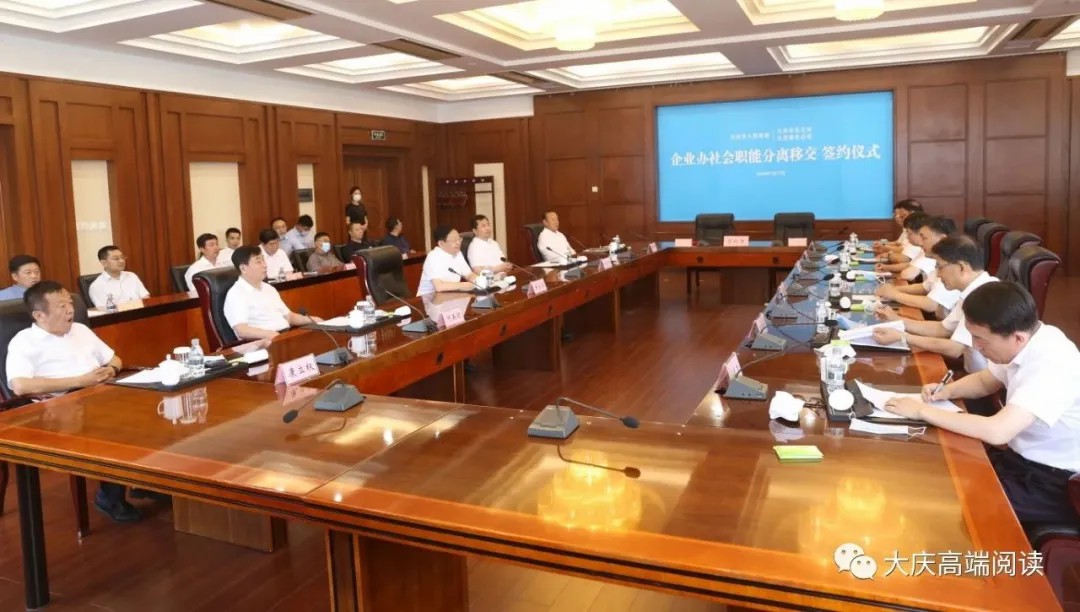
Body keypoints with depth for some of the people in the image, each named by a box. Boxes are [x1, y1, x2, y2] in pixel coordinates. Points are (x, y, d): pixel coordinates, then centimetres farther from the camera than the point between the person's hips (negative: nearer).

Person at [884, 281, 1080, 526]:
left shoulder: (1052, 366, -30)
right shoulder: (1027, 342, -3)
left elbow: (996, 432, -38)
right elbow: (984, 382, 16)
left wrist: (922, 411, -28)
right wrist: (948, 391, -5)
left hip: (1053, 487, -8)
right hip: (1022, 458, 8)